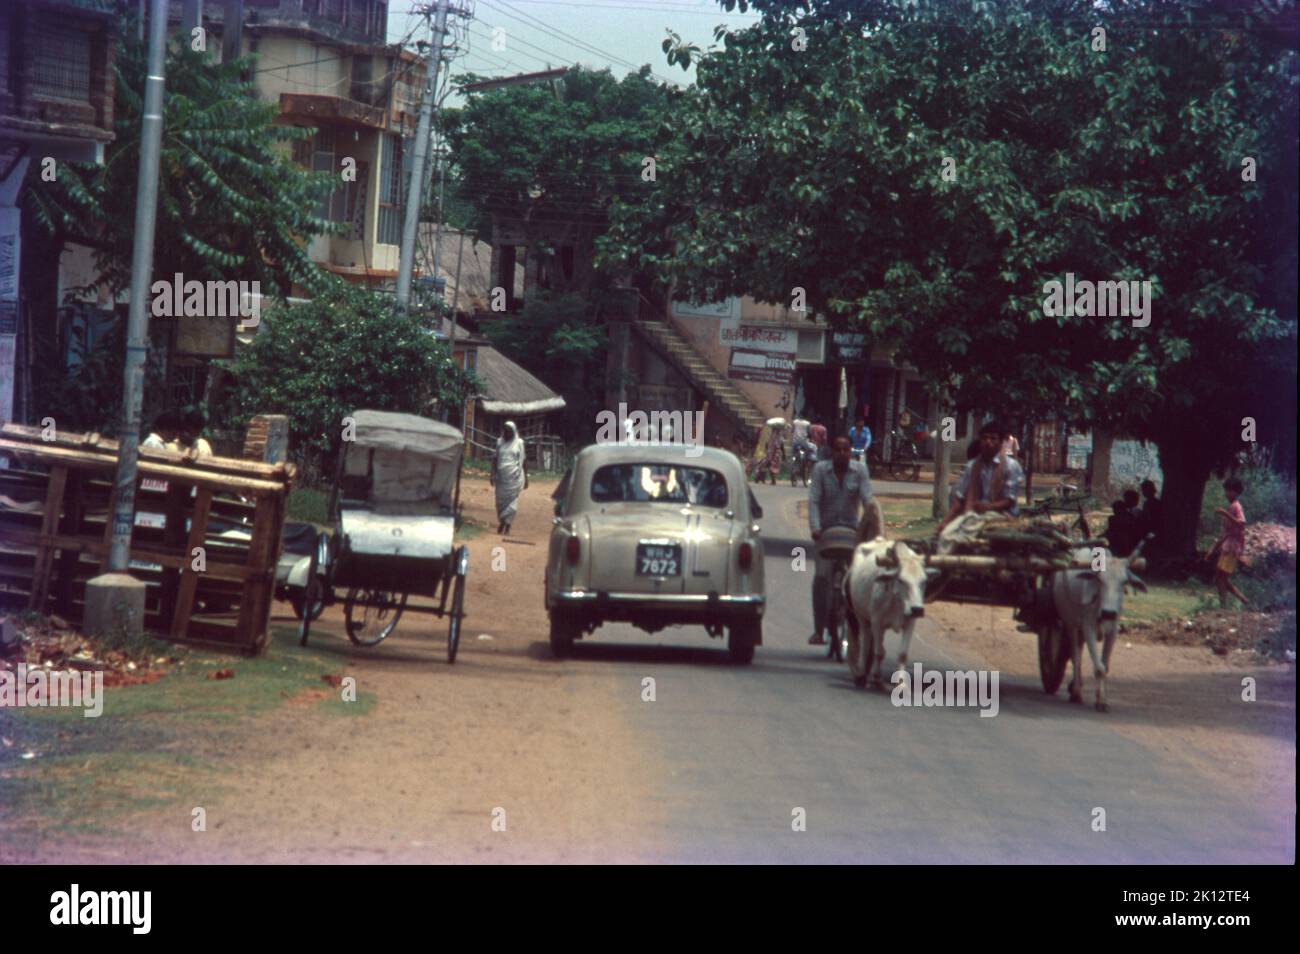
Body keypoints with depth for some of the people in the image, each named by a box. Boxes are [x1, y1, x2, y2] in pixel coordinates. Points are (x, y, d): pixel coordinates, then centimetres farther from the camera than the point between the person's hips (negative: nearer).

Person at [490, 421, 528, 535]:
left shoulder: (519, 443, 2)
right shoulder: (500, 442, 9)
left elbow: (524, 460, 4)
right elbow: (495, 458, 11)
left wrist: (525, 477, 2)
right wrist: (493, 473, -1)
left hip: (514, 477, -3)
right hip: (501, 476, 3)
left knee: (511, 500, -5)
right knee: (500, 500, 3)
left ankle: (506, 527, -2)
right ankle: (503, 524, 17)